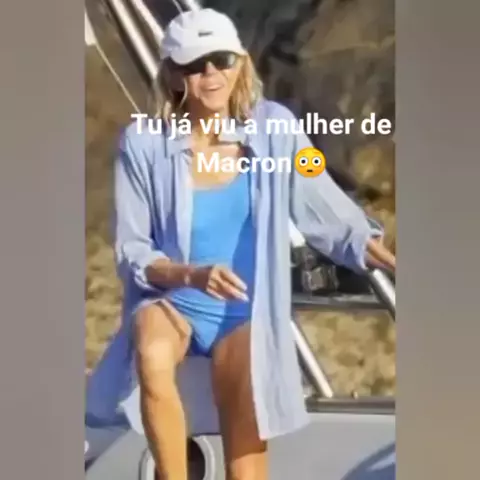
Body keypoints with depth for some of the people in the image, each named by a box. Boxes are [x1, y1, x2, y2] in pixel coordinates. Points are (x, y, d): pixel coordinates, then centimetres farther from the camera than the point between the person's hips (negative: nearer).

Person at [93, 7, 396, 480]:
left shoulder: (273, 127, -9)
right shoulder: (143, 141, -12)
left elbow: (331, 214, 1)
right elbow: (131, 250, -9)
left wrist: (396, 264, -3)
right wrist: (191, 275, -28)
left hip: (244, 310, 1)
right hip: (170, 297, 0)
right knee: (152, 356, -36)